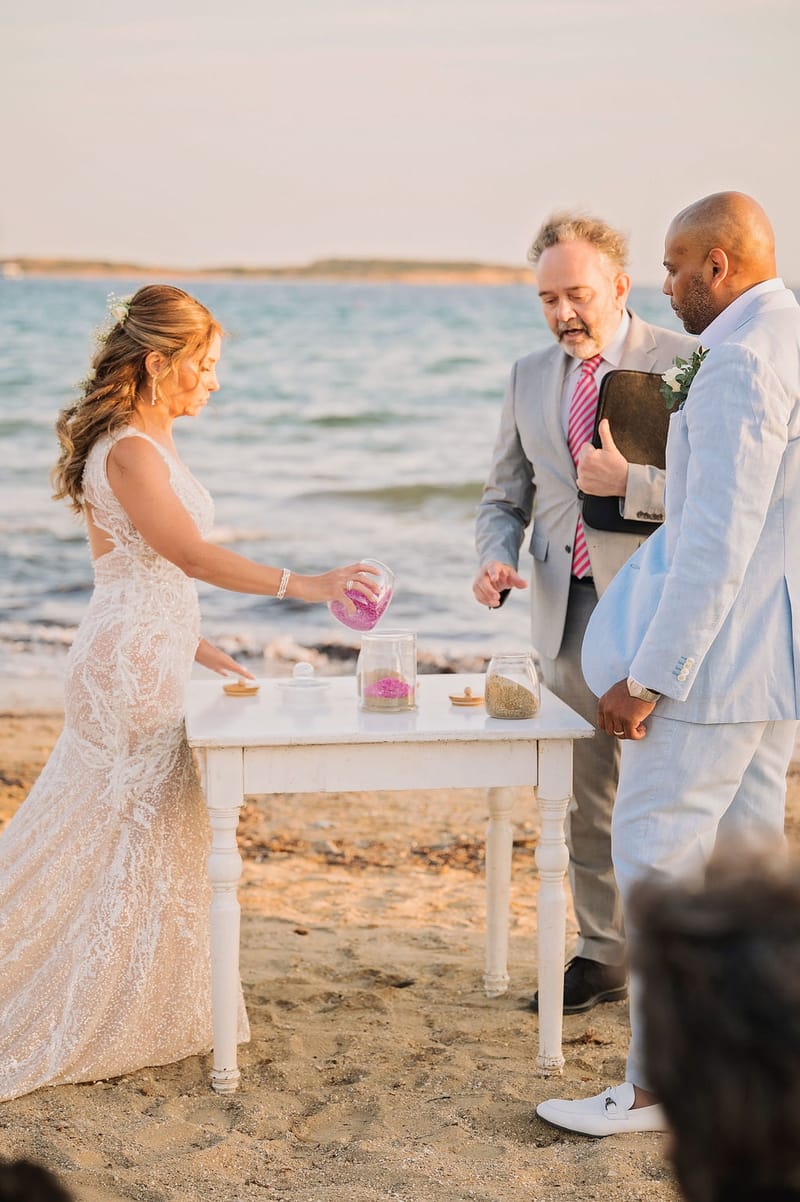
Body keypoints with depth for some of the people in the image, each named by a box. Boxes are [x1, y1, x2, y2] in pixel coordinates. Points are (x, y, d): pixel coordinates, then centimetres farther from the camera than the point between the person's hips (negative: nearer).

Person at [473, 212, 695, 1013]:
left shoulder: (686, 363, -5)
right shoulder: (529, 377, 12)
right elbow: (504, 496, 16)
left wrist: (630, 482, -20)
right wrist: (495, 558, -4)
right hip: (566, 615, 5)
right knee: (586, 802, 13)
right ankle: (603, 955, 26)